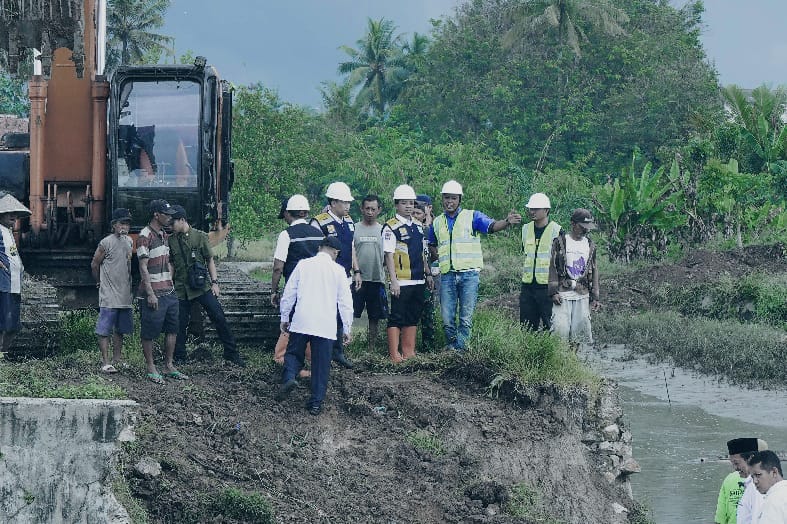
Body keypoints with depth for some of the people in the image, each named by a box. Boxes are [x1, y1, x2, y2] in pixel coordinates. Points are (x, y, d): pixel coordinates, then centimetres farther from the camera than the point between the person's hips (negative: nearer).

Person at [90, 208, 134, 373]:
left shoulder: (129, 242, 10)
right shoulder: (106, 243, -11)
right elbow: (94, 264, -3)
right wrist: (100, 282, 7)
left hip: (125, 295, 7)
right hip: (109, 296, -7)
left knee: (120, 329, 13)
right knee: (104, 329, -6)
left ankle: (117, 359, 23)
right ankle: (106, 362, -8)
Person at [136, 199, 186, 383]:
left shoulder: (164, 235, 14)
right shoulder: (145, 236, -13)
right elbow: (143, 267, -16)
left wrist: (171, 284, 15)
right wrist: (150, 293, -19)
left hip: (168, 291, 9)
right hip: (153, 295, -9)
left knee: (172, 330, 11)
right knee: (149, 333, 0)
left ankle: (169, 366, 20)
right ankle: (151, 369, 7)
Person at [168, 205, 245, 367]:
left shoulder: (200, 236, 1)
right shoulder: (171, 241, 5)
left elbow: (210, 260, 4)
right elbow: (171, 265, 12)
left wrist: (214, 282, -2)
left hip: (202, 286, -2)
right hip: (181, 289, 2)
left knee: (219, 318, -5)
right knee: (180, 324, 2)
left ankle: (232, 354, 3)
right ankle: (179, 358, 15)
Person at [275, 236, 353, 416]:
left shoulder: (303, 265, 5)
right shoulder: (338, 271, 4)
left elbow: (289, 293, 8)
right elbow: (345, 302, 5)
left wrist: (285, 317, 18)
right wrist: (347, 328, 12)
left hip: (301, 321, 1)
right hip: (326, 325, 0)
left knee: (294, 353, 13)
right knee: (321, 364, 6)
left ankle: (289, 377, -16)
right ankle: (316, 402, 6)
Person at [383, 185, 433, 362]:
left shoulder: (418, 226, 14)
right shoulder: (391, 227, -8)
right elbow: (388, 255, -11)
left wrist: (427, 273, 19)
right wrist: (393, 281, -16)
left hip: (418, 281, 7)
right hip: (401, 282, -7)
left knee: (413, 317, 11)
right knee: (397, 318, -4)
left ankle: (409, 351, 18)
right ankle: (394, 354, -1)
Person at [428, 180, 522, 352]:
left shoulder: (472, 217, 2)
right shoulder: (437, 222, 14)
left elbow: (491, 226, -12)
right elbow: (432, 245, 28)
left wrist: (507, 222, -32)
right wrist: (438, 257, 6)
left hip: (469, 274, -3)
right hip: (447, 275, 3)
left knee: (466, 317, -2)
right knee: (447, 317, 3)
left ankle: (459, 347, 4)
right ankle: (452, 344, 17)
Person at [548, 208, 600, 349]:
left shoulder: (590, 246, 13)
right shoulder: (560, 242, 0)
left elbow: (593, 272, 17)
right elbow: (552, 267, -2)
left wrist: (595, 297, 12)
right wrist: (554, 291, -9)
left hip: (582, 295, 4)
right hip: (563, 295, -4)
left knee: (579, 330, 1)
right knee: (561, 329, -12)